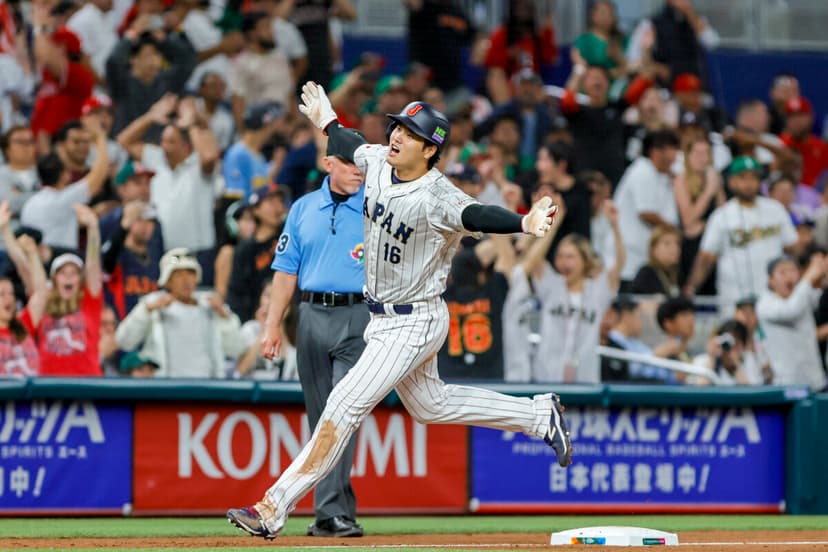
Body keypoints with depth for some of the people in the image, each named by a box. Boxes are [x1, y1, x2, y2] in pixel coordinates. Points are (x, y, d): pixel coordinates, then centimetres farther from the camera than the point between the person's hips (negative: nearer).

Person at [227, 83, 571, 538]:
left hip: (415, 323, -9)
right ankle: (539, 415, 38)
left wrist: (525, 223, -65)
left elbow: (477, 215, -46)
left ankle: (274, 509, -9)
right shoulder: (376, 162, -4)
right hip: (381, 318, 9)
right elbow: (352, 146, 19)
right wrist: (327, 121, 36)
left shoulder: (437, 199, -28)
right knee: (430, 405, 24)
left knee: (345, 406, -12)